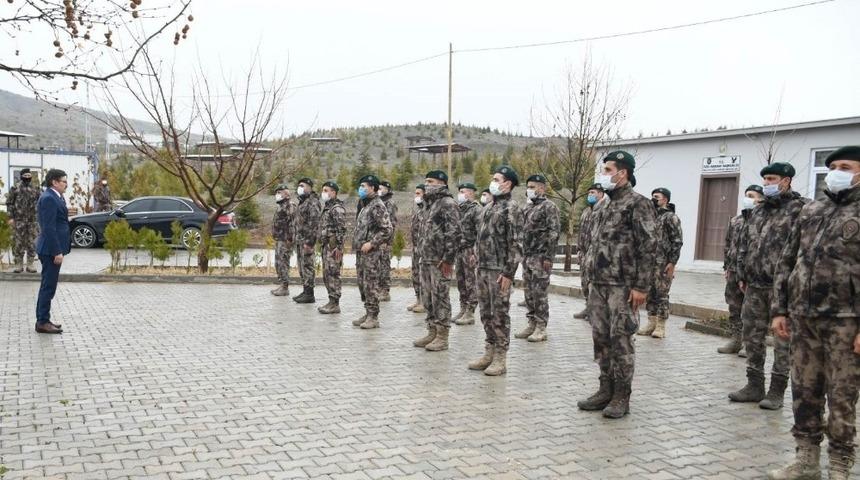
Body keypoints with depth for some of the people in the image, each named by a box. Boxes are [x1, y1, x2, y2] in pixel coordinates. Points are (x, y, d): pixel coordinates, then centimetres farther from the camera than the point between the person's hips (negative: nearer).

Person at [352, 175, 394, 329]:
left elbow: (388, 230, -20)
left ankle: (373, 317, 2)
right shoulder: (365, 205, 17)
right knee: (362, 284, 12)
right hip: (361, 252, 9)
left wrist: (371, 243, -19)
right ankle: (368, 313, 21)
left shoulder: (378, 206, -13)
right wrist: (357, 244, 14)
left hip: (373, 253, -9)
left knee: (371, 285, -5)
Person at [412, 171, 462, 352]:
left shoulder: (447, 203, -11)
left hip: (440, 261, -9)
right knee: (427, 298, 12)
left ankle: (442, 337, 2)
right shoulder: (432, 204, 19)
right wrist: (424, 257, 19)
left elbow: (454, 233, -19)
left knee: (440, 297, -4)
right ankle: (432, 333, 21)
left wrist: (448, 259, -21)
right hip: (426, 260, 9)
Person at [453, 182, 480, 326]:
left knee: (470, 283, -4)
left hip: (469, 250, -8)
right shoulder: (460, 209, 16)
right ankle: (463, 309, 21)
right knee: (460, 281, 12)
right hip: (459, 250, 8)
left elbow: (480, 232, -16)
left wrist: (475, 252, -20)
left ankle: (470, 314, 1)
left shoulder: (476, 209, -9)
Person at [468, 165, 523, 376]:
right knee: (486, 312, 12)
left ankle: (500, 358, 6)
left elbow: (516, 244, -14)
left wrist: (509, 272, -19)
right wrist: (479, 265, 16)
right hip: (483, 268, 8)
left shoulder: (511, 208, -9)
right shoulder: (489, 207, 16)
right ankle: (489, 352, 22)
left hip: (499, 270, -8)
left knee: (500, 313, -2)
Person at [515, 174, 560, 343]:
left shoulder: (549, 206, -8)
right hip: (527, 257, 8)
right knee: (529, 293, 11)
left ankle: (541, 328, 2)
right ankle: (532, 324, 19)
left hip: (540, 257, -8)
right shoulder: (528, 208, 17)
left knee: (540, 293, -5)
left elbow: (554, 233, -14)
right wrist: (523, 255, 16)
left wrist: (548, 256, -19)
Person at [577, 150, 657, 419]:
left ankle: (621, 397, 7)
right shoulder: (606, 207, 17)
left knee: (620, 340, -2)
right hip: (598, 284, 8)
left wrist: (641, 286, -18)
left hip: (622, 286, -8)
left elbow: (648, 247, -14)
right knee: (601, 338, 11)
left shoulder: (638, 204, -9)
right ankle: (606, 390, 21)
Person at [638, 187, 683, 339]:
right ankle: (651, 323, 16)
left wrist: (672, 262, -16)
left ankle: (661, 326, 4)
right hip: (648, 262, 7)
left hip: (663, 264, -7)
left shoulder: (671, 217, -5)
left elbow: (677, 241, -10)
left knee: (661, 295, -3)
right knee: (650, 294, 9)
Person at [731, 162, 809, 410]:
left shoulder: (801, 209, -6)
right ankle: (754, 385, 21)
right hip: (754, 286, 7)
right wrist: (742, 276, 14)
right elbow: (744, 245, 19)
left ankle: (777, 391, 11)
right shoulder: (758, 211, 16)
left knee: (783, 340, 2)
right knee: (752, 336, 11)